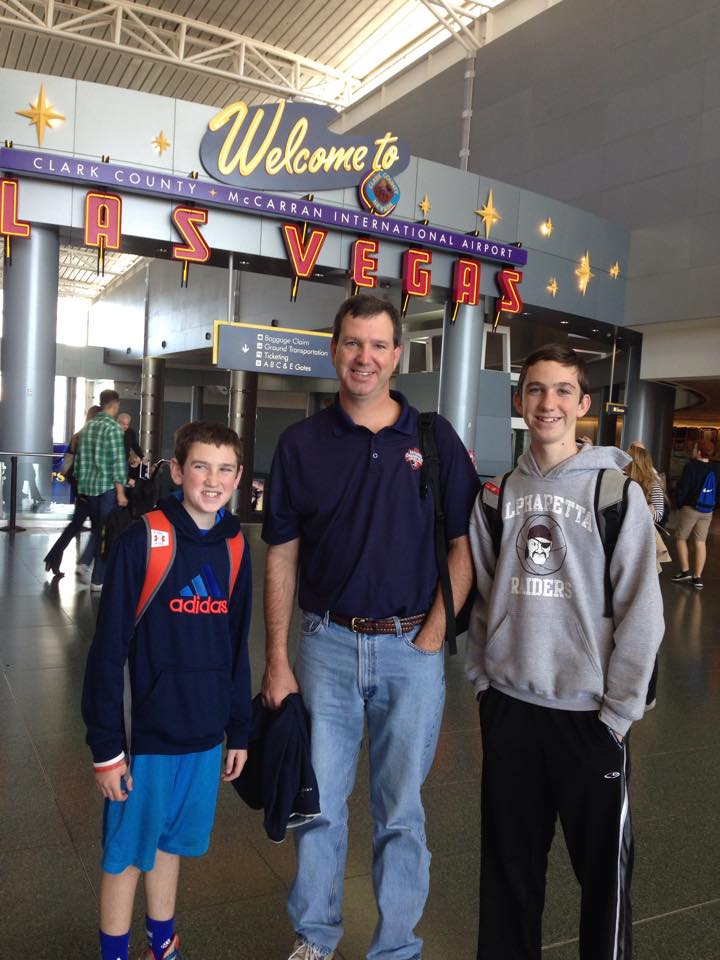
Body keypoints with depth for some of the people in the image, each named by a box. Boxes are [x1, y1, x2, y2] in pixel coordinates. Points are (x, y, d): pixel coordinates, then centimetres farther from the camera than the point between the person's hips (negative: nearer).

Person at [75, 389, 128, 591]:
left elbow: (80, 459, 14)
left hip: (88, 486, 7)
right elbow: (118, 462, -16)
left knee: (96, 528, 22)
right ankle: (98, 579, 6)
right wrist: (121, 492, -13)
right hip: (108, 487, -7)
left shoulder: (87, 427, 10)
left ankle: (85, 563, 7)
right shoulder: (113, 428, -11)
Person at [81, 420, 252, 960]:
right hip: (146, 733, -4)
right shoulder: (143, 541, -15)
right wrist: (106, 747, -12)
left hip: (205, 734, 5)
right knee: (127, 854, 12)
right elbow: (109, 649, -13)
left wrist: (239, 731, 11)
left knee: (170, 844, 21)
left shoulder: (234, 547, 1)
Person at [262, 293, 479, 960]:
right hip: (326, 643, 1)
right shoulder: (302, 443, 1)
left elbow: (465, 545, 1)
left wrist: (434, 632, -8)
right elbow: (282, 556, 2)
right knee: (319, 803, 14)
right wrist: (278, 659, -1)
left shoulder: (435, 438, 0)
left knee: (401, 811, 12)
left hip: (412, 647, -1)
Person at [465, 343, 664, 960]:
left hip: (589, 712, -3)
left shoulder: (616, 490, -7)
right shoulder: (499, 496, 5)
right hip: (509, 706, 4)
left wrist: (619, 712, -9)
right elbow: (482, 597, 10)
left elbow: (642, 611, -8)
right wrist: (482, 677, 5)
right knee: (509, 862, 17)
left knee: (602, 864, 11)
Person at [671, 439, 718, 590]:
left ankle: (685, 571, 5)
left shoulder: (691, 466, -16)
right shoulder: (716, 469, 1)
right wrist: (713, 505, 18)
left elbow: (682, 487, -13)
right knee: (700, 542, 7)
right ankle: (697, 577, 6)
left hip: (690, 508, -5)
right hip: (707, 511, 5)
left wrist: (679, 504, 1)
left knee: (681, 538, 11)